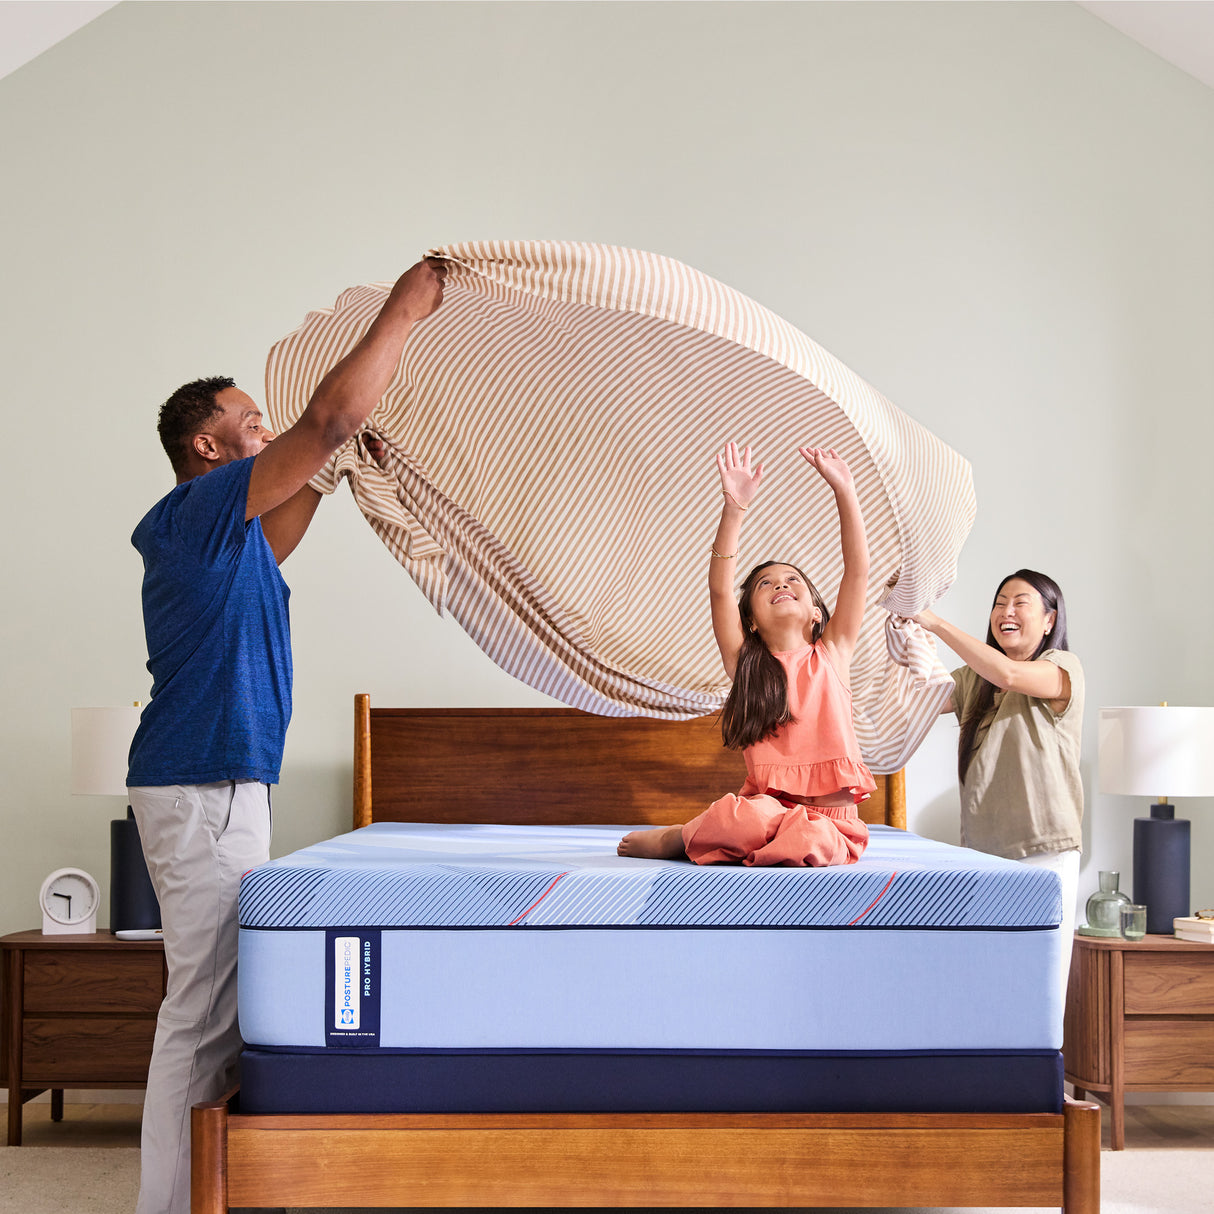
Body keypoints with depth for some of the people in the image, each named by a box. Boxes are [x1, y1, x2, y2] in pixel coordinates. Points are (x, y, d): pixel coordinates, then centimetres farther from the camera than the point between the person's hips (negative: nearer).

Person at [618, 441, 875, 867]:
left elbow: (858, 569, 1)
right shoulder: (745, 664, 7)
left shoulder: (831, 653, 9)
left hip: (831, 819, 1)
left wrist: (844, 489, -6)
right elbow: (720, 590, -6)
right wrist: (734, 510, -16)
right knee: (736, 817, -36)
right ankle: (675, 837, -3)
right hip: (769, 804, -1)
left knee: (809, 844, -34)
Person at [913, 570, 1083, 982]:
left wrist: (935, 622, -21)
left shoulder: (1063, 668, -1)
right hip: (981, 847, 5)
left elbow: (1009, 674, -20)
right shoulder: (974, 679, 18)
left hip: (1043, 850, -5)